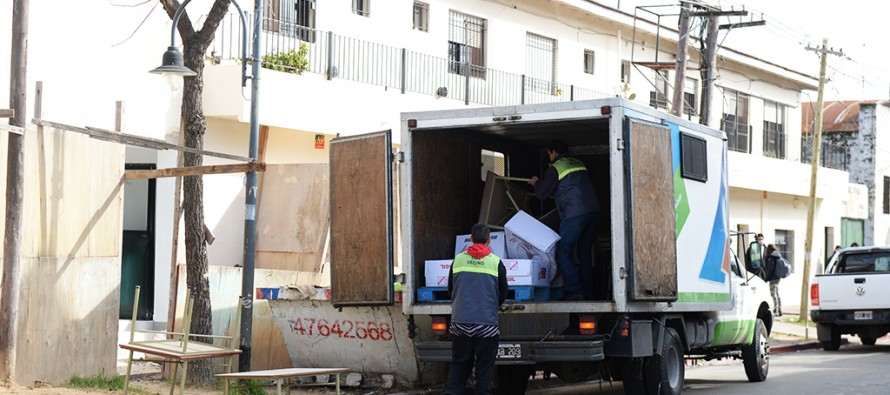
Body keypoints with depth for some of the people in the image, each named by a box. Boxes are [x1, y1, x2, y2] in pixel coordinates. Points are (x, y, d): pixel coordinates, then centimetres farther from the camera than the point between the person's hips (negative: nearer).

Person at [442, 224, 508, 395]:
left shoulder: (458, 260, 4)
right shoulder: (496, 262, -1)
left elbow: (450, 290, 14)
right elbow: (503, 295, 7)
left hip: (460, 321, 2)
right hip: (487, 322, -2)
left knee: (459, 364, 10)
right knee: (484, 367, 5)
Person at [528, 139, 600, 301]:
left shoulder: (555, 168, 1)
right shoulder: (579, 163, 23)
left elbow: (541, 193, 4)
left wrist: (536, 182, 26)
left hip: (574, 213, -7)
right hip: (593, 210, 7)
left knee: (563, 253, -3)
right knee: (585, 253, 13)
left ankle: (575, 290, -12)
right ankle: (587, 291, 11)